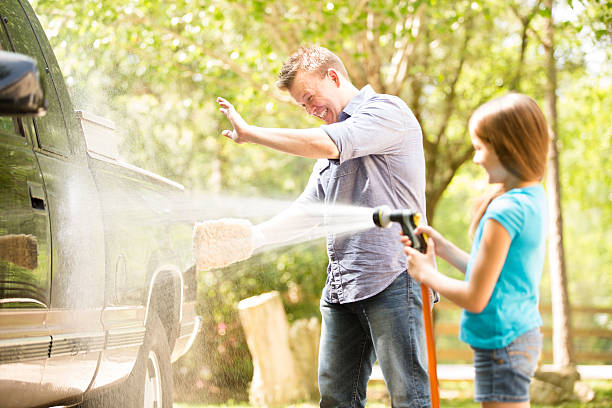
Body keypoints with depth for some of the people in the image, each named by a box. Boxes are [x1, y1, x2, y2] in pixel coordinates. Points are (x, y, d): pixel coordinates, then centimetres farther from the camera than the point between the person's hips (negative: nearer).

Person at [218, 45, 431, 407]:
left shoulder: (388, 110, -3)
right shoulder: (331, 149, 25)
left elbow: (327, 145, -18)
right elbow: (308, 208, 25)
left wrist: (249, 132, -10)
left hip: (393, 278, -8)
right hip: (342, 286, 8)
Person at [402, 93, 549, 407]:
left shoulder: (504, 211, -21)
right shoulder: (534, 198, 8)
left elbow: (475, 298, -18)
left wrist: (426, 273, -4)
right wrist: (443, 248, 11)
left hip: (501, 345, -10)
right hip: (524, 336, 10)